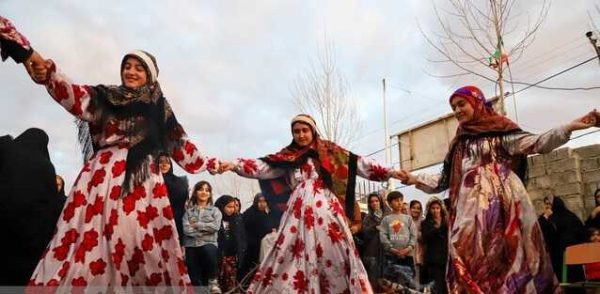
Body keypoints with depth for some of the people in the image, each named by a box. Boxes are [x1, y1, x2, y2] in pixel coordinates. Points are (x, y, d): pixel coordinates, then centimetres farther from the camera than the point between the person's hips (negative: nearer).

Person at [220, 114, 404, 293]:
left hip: (326, 209, -1)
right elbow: (262, 166, 4)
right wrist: (234, 165, -10)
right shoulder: (287, 157, 13)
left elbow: (359, 163, 7)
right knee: (293, 253, -3)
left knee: (334, 252, -2)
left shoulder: (328, 150, 10)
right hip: (300, 210, 1)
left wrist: (392, 172, 3)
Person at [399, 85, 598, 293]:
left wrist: (569, 128, -16)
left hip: (501, 206, -4)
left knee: (507, 254, -7)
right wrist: (415, 179, 10)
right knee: (472, 262, -3)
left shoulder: (500, 131, 8)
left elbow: (536, 144, -4)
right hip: (470, 210, 4)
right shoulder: (459, 143, 21)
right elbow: (445, 179, 20)